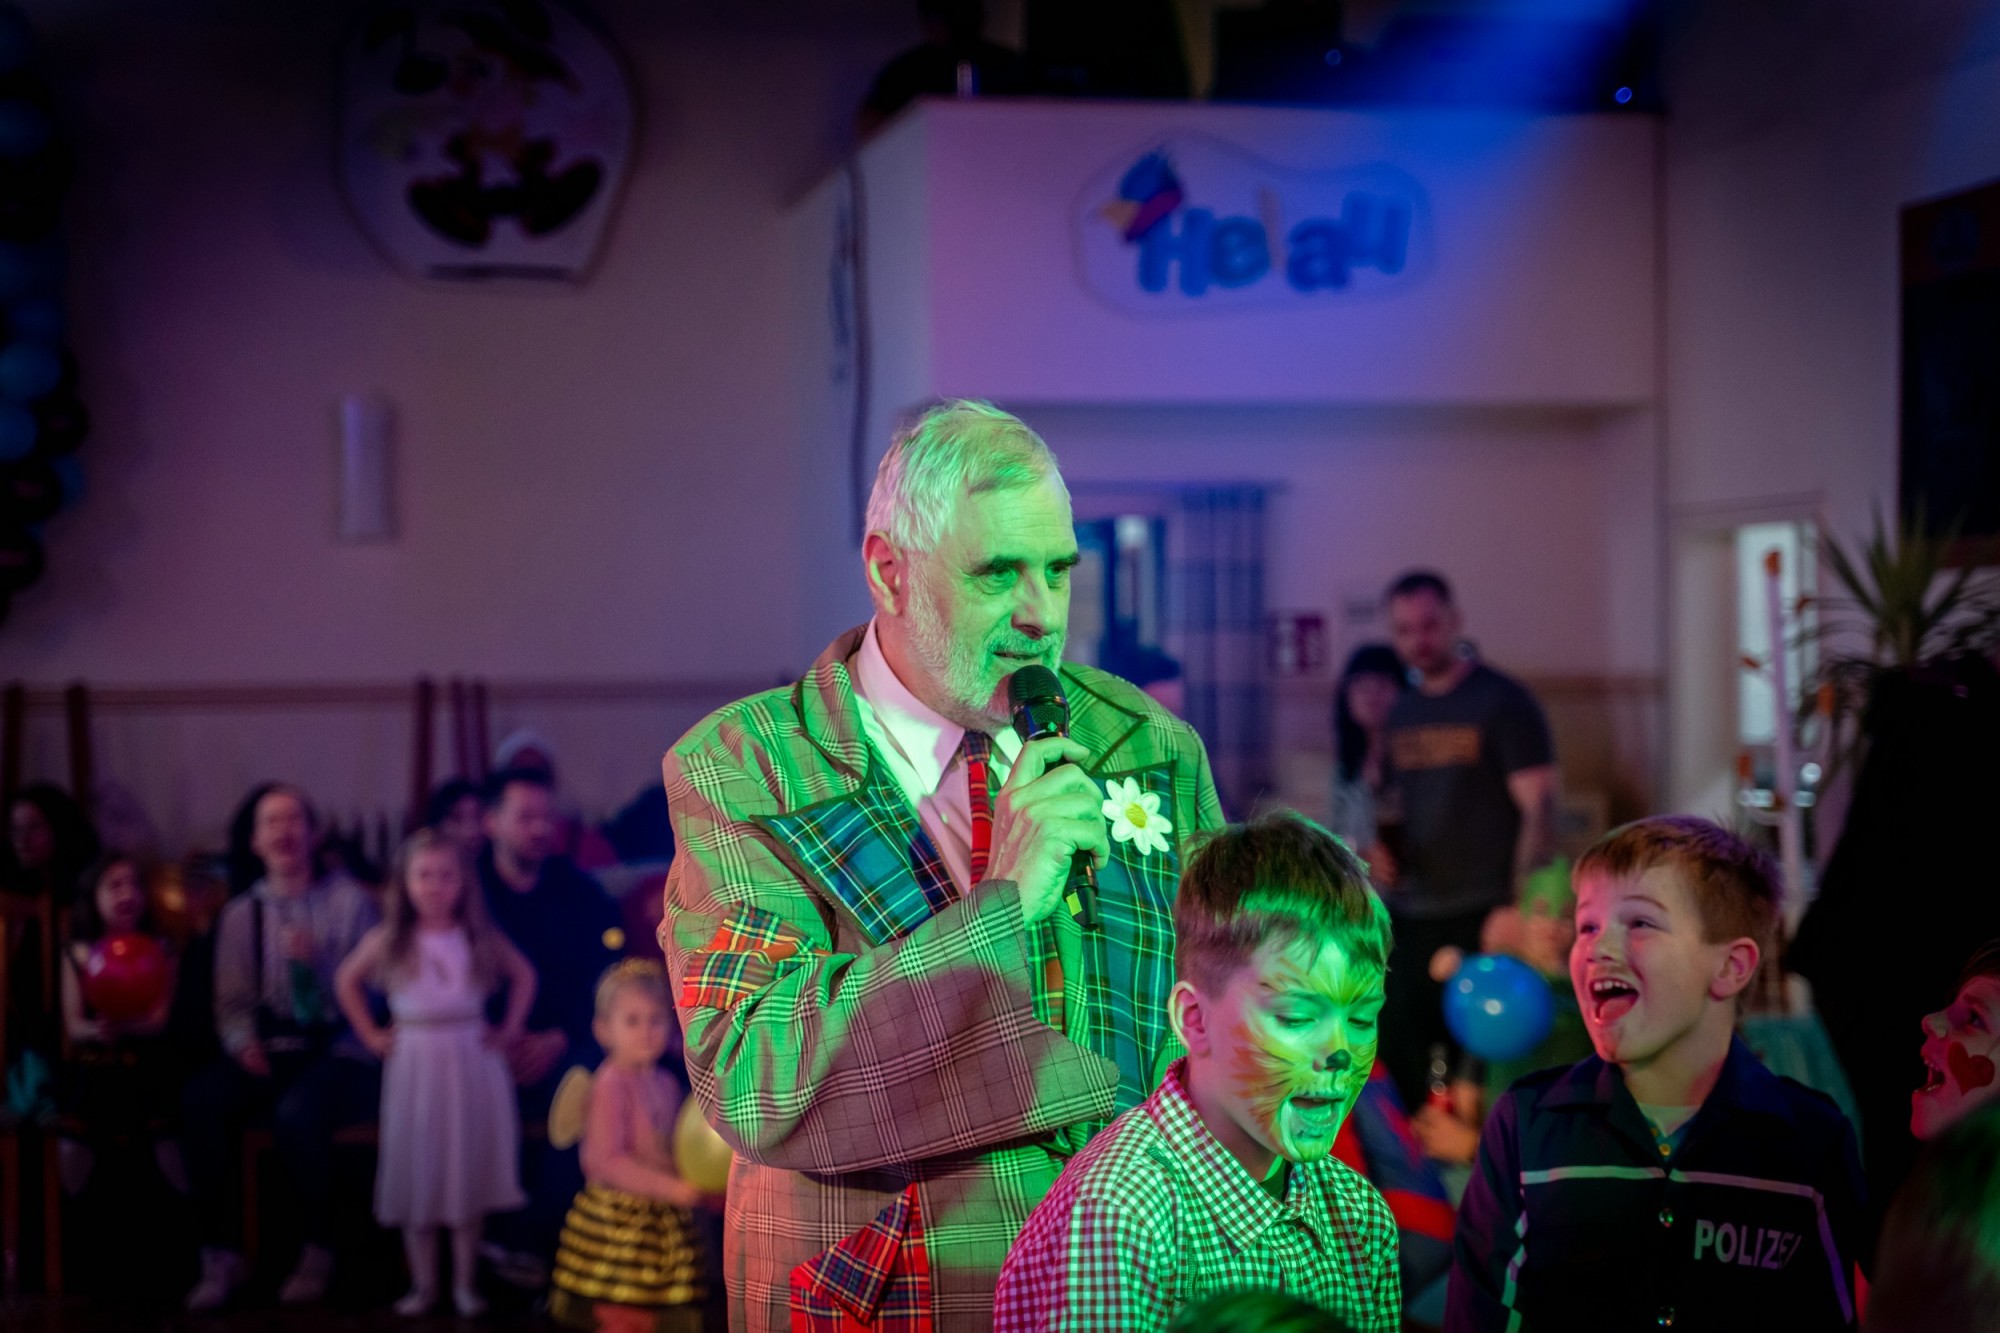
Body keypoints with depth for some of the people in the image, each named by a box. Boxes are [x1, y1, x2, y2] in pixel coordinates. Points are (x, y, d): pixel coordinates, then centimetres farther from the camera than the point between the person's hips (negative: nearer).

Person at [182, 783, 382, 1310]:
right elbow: (231, 1004, 10)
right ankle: (221, 1252, -16)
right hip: (269, 1050, 3)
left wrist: (319, 963, -18)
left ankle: (317, 1249, -12)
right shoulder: (240, 914, 13)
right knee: (199, 1099, -27)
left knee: (297, 1111, -35)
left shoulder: (349, 901, 4)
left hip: (339, 1054, -3)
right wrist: (244, 1043, -10)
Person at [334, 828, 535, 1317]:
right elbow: (346, 981, 12)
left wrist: (510, 1027, 4)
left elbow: (524, 974, 14)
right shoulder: (388, 941, 0)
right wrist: (370, 1033, 5)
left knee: (470, 1170, 3)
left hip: (472, 1062, 0)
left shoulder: (480, 938, 1)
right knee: (417, 1173, 3)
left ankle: (464, 1281, 14)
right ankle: (423, 1283, 13)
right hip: (415, 1066, 0)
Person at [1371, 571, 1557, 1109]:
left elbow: (1539, 809, -11)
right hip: (1410, 917, 7)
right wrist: (1382, 846, 2)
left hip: (1482, 919, -7)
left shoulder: (1501, 702, -6)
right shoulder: (1401, 714, 13)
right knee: (1398, 1055, 9)